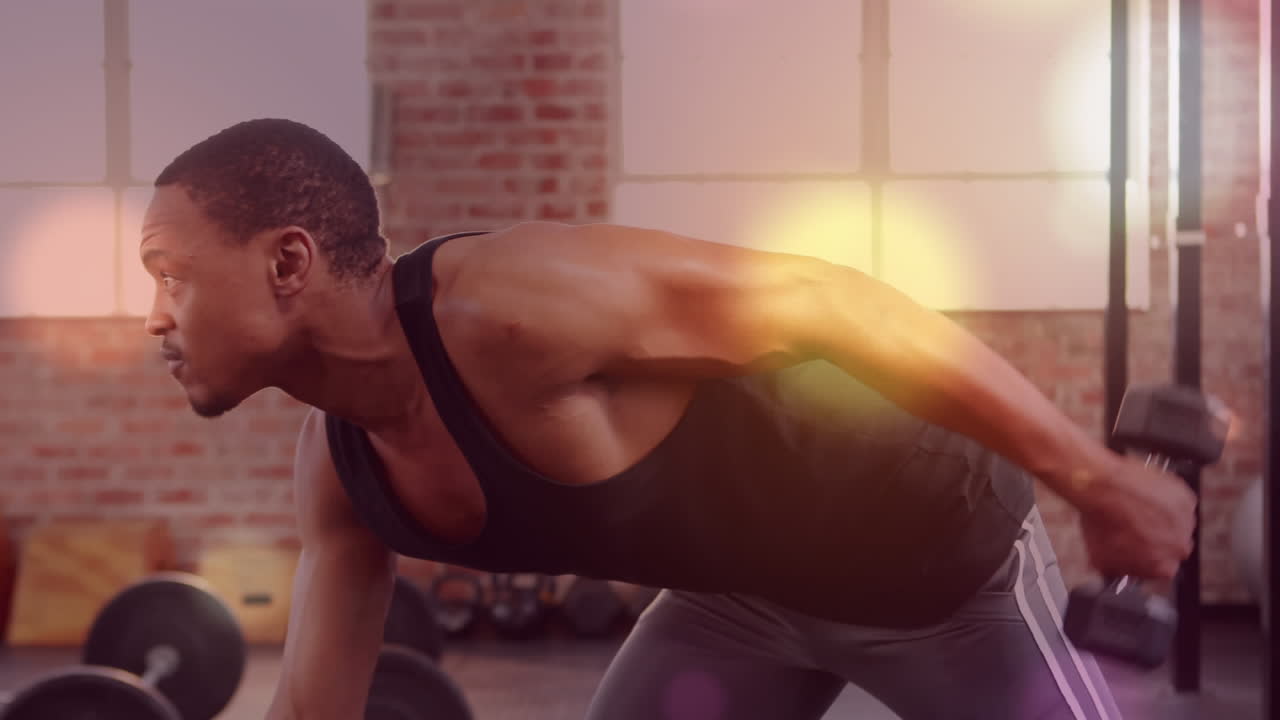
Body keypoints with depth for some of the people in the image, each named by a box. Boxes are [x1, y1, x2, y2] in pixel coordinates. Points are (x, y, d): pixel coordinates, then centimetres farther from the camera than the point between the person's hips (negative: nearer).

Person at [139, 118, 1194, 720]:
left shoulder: (514, 305, -36)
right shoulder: (336, 468, -9)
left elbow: (820, 304, -32)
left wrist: (1095, 478, -29)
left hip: (935, 547, -7)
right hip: (741, 593, 7)